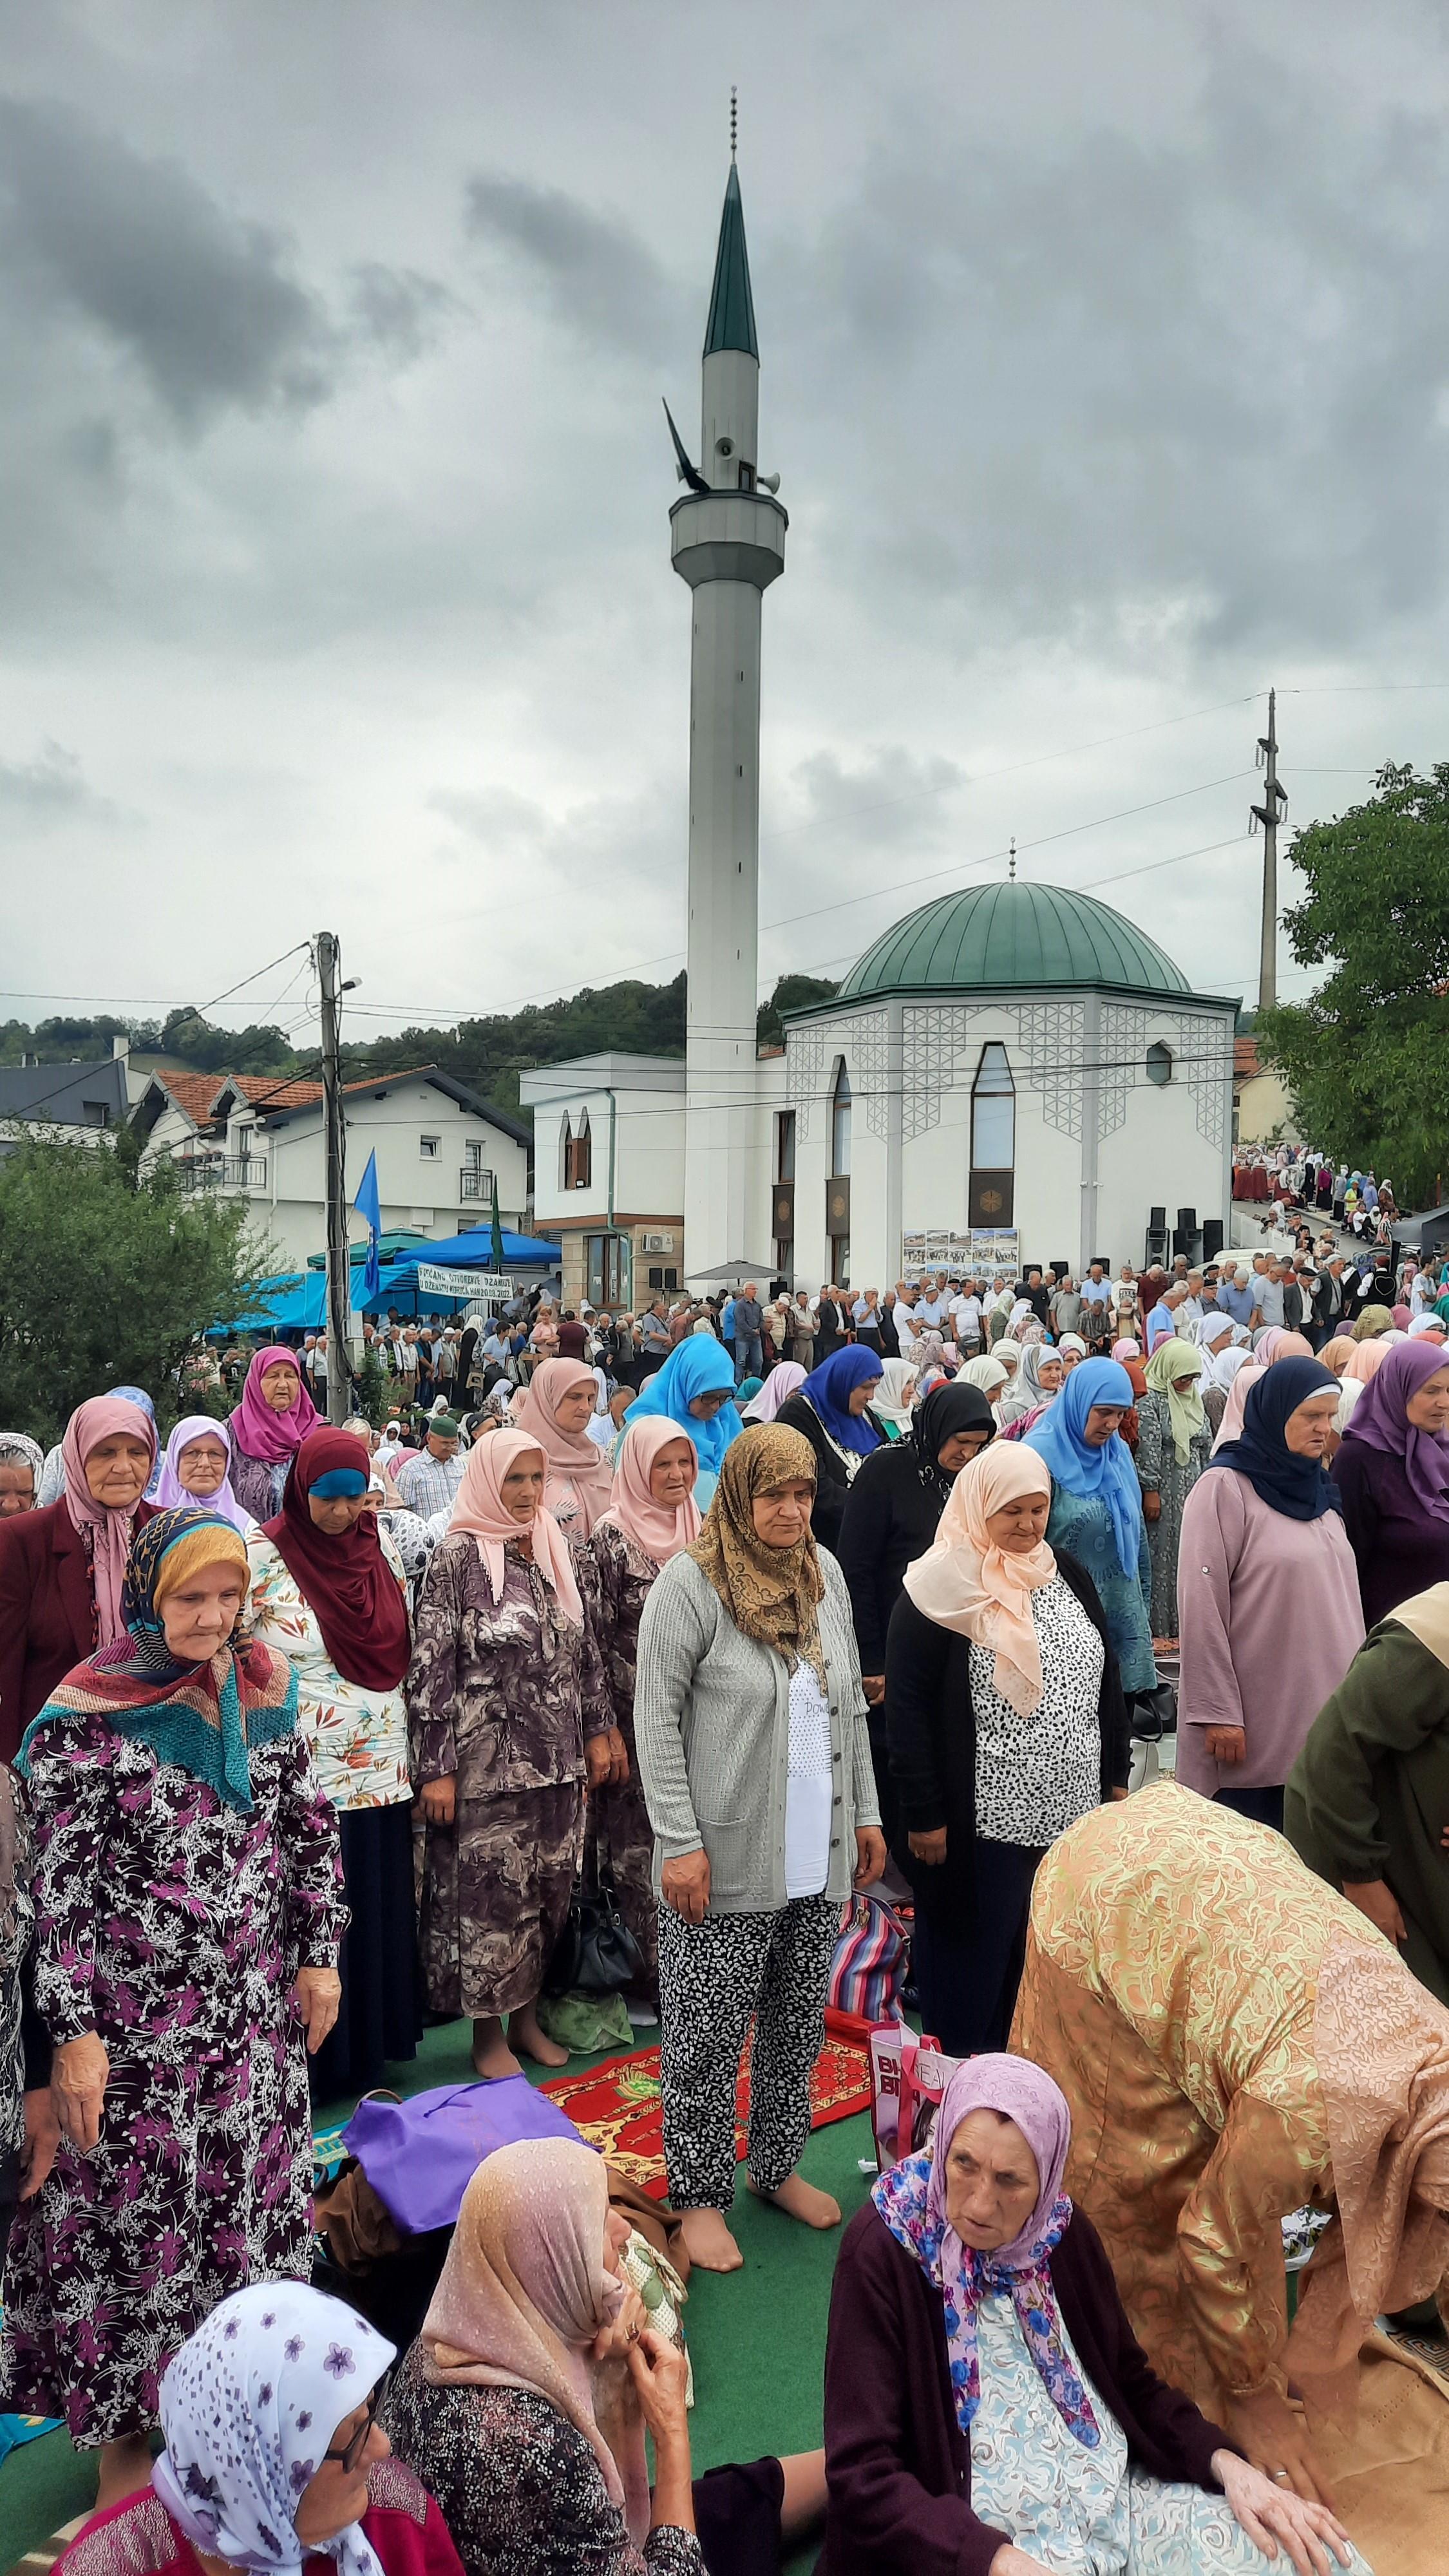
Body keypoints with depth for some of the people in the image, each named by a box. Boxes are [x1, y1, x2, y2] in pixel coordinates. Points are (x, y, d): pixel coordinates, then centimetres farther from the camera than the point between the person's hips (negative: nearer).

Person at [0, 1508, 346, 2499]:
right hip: (134, 2031, -4)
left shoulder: (265, 1691, -1)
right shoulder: (86, 1717, -15)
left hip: (255, 2013, 5)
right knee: (132, 2218, 8)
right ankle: (125, 2435, 30)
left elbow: (310, 1828, 7)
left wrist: (318, 1954, 7)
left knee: (250, 2197, 16)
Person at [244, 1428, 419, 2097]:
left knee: (380, 1911, 11)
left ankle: (371, 2050, 27)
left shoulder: (381, 1546, 7)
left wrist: (418, 1745, 13)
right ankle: (318, 2065, 18)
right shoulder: (262, 1557, -7)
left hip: (381, 1769, 5)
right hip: (303, 1774, -4)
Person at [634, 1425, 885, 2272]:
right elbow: (657, 1719, -12)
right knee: (709, 2034, 6)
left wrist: (865, 1812, 13)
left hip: (818, 1855, 6)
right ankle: (701, 2196, 24)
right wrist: (680, 1842, -15)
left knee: (801, 2024, 17)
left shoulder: (825, 1572, 5)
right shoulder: (690, 1582, -13)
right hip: (725, 1858, -5)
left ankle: (779, 2167, 36)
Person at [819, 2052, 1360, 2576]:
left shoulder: (1060, 2230, -1)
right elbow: (861, 2470, -19)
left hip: (1114, 2495, 4)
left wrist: (1229, 2466, -6)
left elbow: (1129, 2380, 11)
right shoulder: (884, 2250, -18)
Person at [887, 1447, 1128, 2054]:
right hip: (981, 1824, -6)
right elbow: (907, 1709, -12)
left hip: (1072, 1816, 6)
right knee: (974, 1969, 6)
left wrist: (1116, 1778, 14)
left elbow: (1107, 1684, 17)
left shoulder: (1067, 1576, 10)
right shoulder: (941, 1589, -10)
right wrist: (924, 1816, -14)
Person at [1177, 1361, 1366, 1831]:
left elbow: (1340, 1592, 19)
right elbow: (1202, 1609, -13)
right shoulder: (1226, 1488, -10)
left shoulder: (1318, 1488, 12)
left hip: (1325, 1717, 7)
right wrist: (1217, 1711, -16)